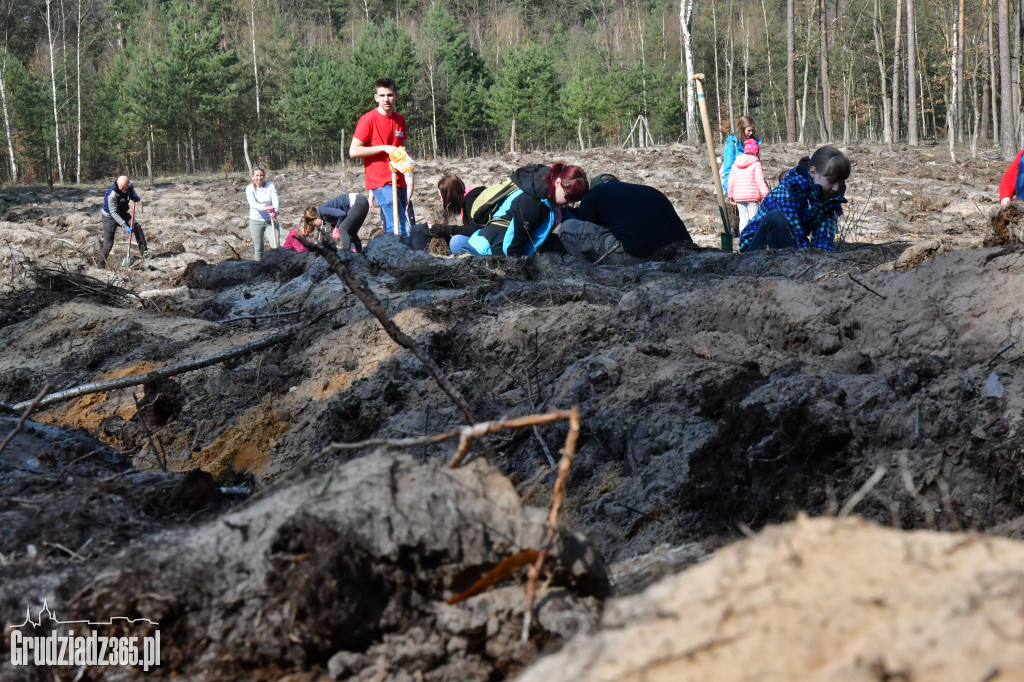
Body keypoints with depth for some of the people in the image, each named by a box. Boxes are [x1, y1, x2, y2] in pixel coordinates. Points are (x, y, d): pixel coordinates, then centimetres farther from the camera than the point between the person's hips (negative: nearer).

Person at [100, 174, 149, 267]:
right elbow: (113, 213, -30)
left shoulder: (130, 186, -14)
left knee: (136, 226, -20)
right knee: (108, 243, -5)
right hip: (110, 216, -5)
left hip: (122, 214, 5)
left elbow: (132, 194, 10)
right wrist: (124, 225, -38)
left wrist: (136, 197, -16)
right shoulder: (112, 194, -32)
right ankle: (101, 265, 10)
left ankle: (144, 250, -13)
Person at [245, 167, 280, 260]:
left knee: (276, 244, -14)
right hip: (256, 221, 0)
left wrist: (275, 211, -37)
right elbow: (253, 203, -21)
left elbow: (275, 200, -14)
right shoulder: (250, 189, -5)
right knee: (259, 249, 5)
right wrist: (264, 208, -42)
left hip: (270, 220, 0)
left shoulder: (271, 186, -1)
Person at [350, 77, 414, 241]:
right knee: (400, 229, -17)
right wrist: (384, 148, -14)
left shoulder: (400, 120, 15)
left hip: (399, 181, 7)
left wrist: (409, 177, 12)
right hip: (381, 182, -7)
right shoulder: (368, 119, -6)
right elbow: (353, 151, -9)